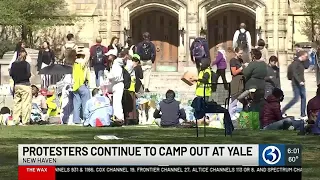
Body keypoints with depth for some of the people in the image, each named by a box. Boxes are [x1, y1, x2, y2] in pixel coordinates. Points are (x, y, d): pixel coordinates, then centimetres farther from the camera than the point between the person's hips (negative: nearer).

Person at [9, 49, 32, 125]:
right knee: (26, 103, -3)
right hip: (25, 84, -5)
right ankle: (25, 121, -7)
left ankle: (15, 120, 10)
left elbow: (11, 74, 4)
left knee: (16, 102, 11)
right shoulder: (26, 64, -10)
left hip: (16, 85, 5)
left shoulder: (14, 64, 4)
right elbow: (28, 75, -14)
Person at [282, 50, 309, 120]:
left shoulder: (302, 63, 12)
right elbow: (294, 73, -21)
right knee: (296, 98, -8)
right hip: (296, 83, -9)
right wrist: (300, 81, -27)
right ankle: (283, 111, 3)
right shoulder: (295, 63, -14)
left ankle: (303, 114, 12)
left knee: (304, 98, 7)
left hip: (301, 83, 9)